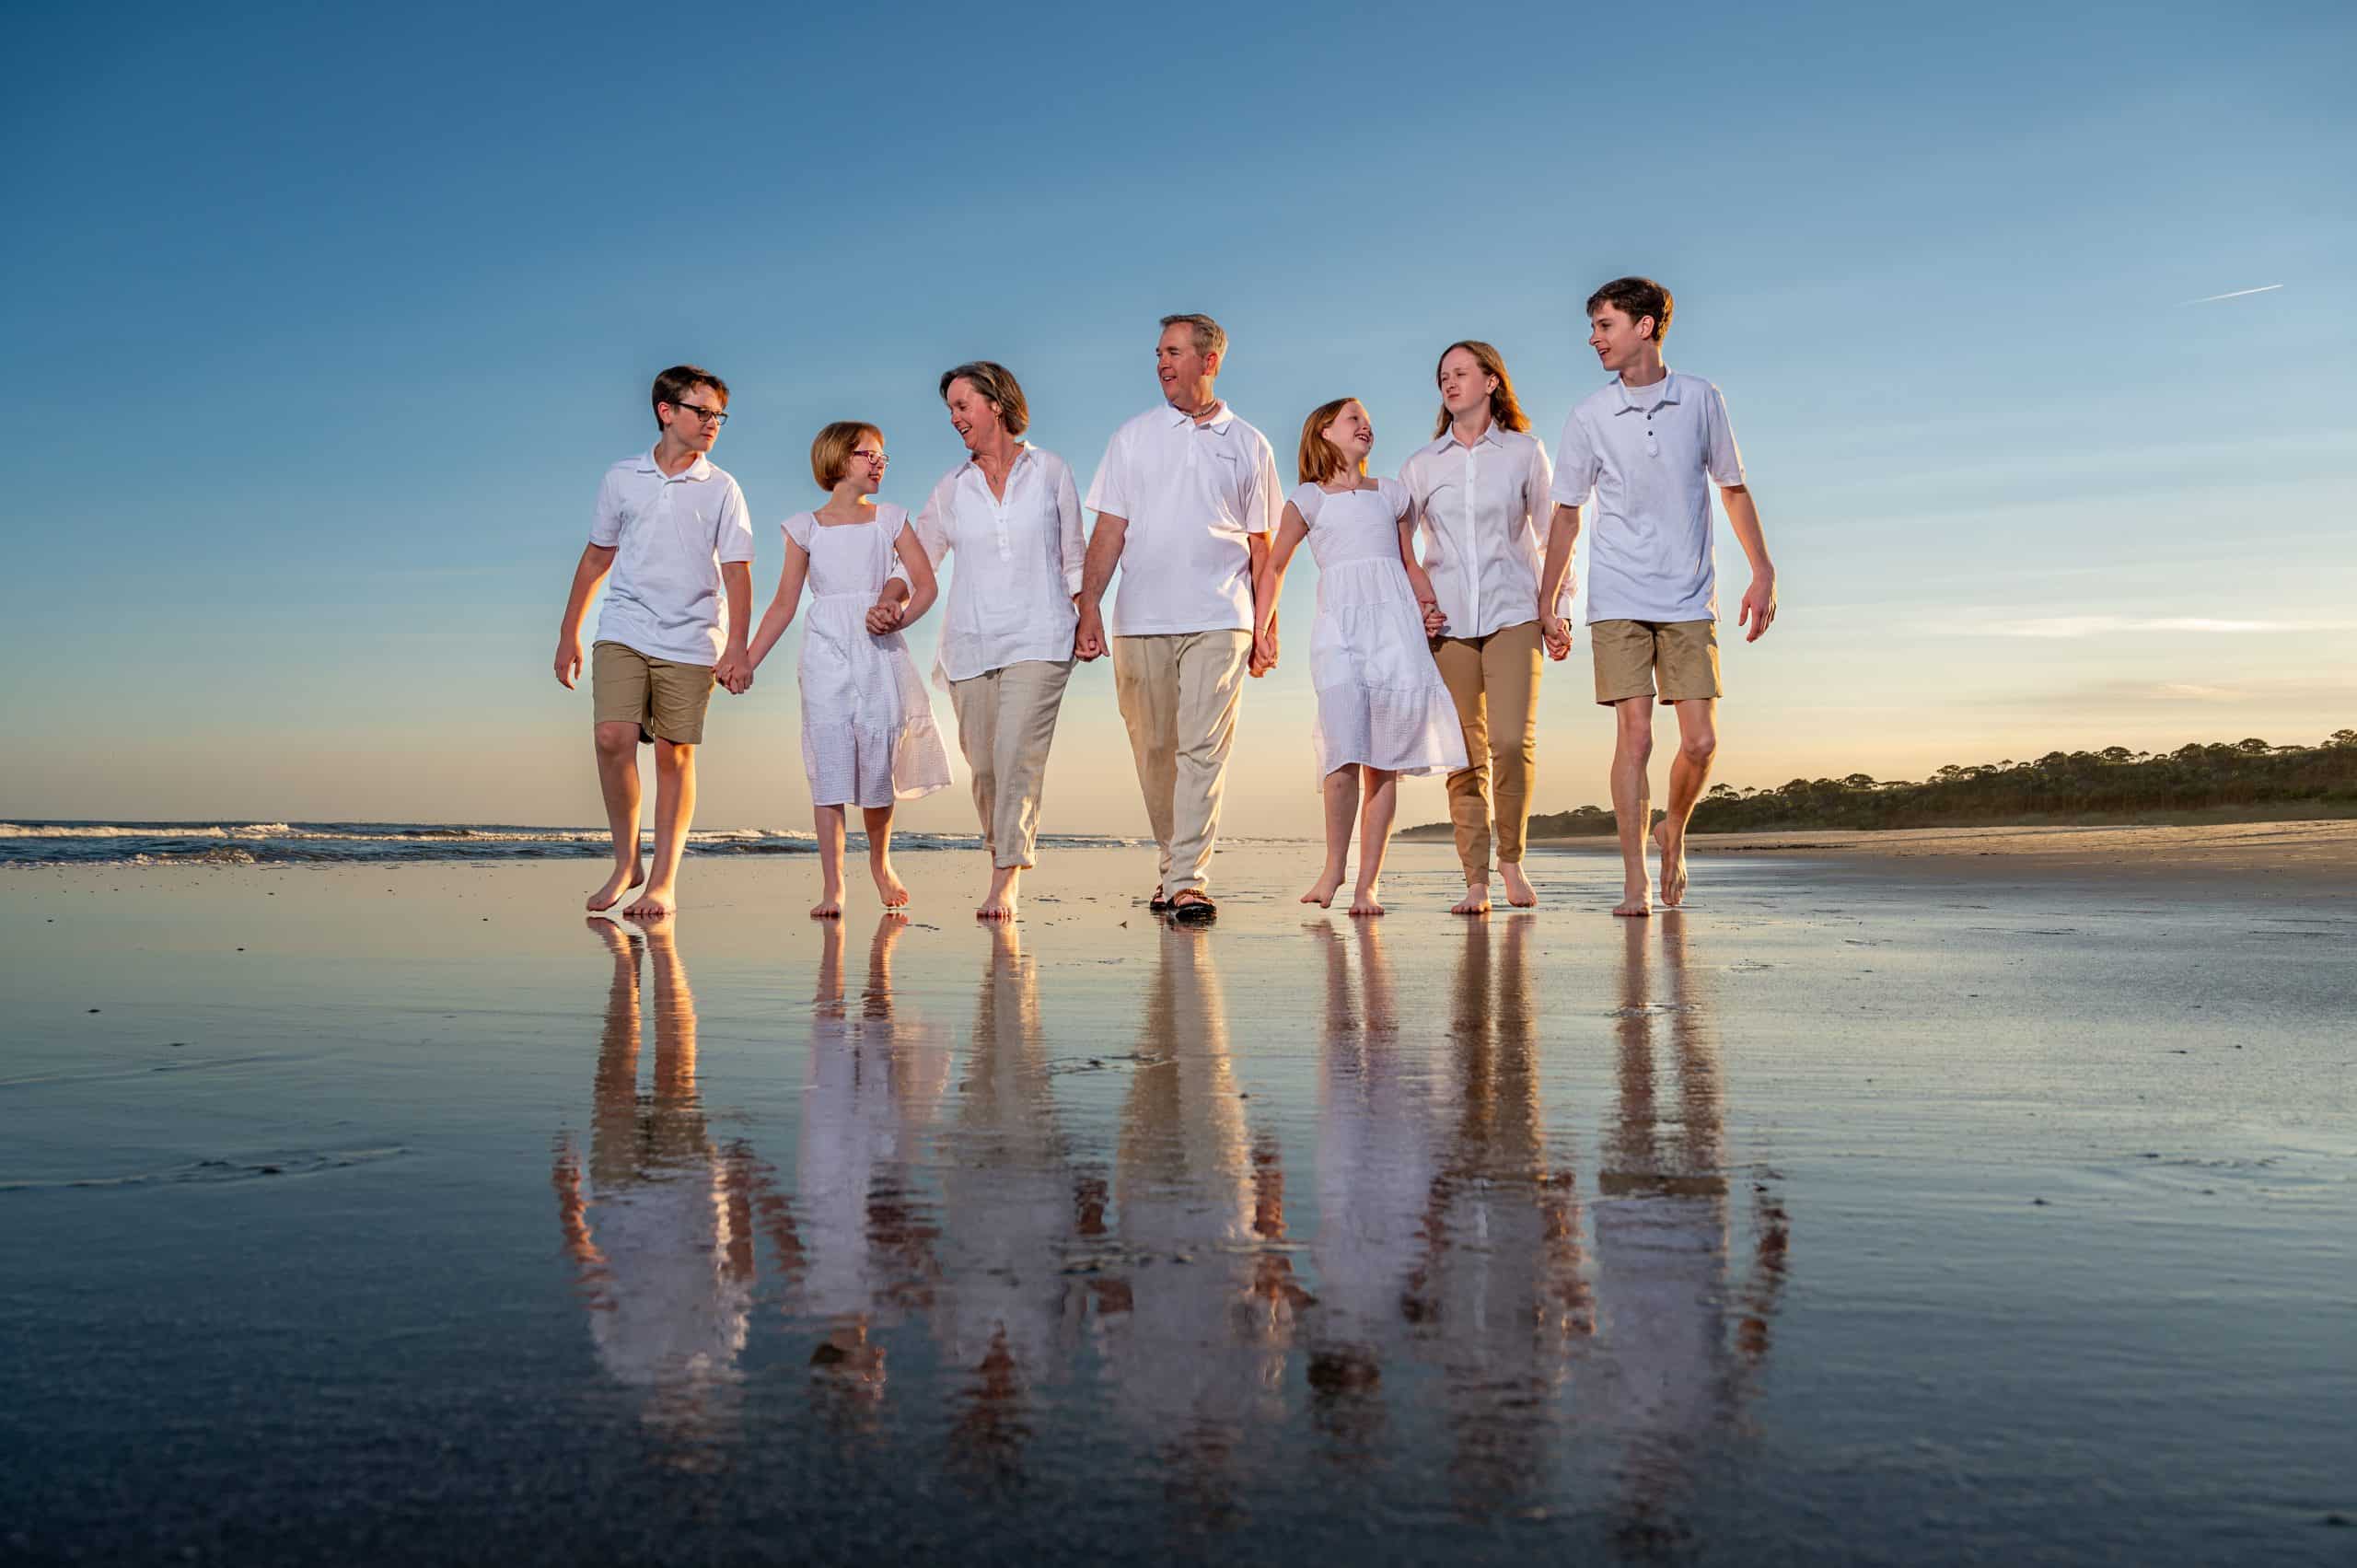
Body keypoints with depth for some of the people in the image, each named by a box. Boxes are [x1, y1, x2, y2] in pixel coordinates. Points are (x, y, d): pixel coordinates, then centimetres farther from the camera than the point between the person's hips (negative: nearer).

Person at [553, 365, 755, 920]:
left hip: (690, 641, -1)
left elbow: (737, 572, 0)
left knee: (674, 755, -1)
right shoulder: (622, 478, 8)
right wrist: (569, 634, 15)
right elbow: (597, 557, 15)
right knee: (613, 738, -14)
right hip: (623, 633, 1)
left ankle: (663, 881, 7)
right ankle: (626, 862, 4)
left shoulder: (721, 489, 4)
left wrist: (737, 647, -10)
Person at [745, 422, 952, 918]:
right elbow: (784, 603, 11)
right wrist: (746, 661, 6)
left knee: (878, 764, -3)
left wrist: (898, 616, -12)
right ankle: (832, 887, -3)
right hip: (826, 655, 0)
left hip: (880, 654, 1)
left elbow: (925, 584, 7)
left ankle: (881, 863, 22)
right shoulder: (806, 528, 11)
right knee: (829, 767, -6)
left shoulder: (890, 519, 12)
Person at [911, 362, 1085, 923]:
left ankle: (1005, 881, -16)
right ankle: (1004, 854, 24)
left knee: (1018, 755, -16)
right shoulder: (951, 488, 12)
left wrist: (1087, 617, 3)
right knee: (983, 764, 4)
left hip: (1038, 639, -3)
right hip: (970, 642, 3)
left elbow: (1074, 556, 12)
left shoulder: (1050, 473, 8)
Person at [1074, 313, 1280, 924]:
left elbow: (1262, 544, 11)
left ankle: (1190, 881, -14)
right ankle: (1172, 864, 20)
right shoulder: (1133, 437, 13)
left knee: (1203, 747, -11)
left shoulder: (1248, 445, 11)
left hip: (1218, 620, -2)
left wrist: (1264, 623, 3)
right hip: (1140, 620, 2)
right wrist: (1088, 606, -2)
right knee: (1154, 749, 5)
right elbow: (1109, 530, 8)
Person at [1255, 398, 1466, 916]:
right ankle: (1334, 867, -1)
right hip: (1339, 625, -2)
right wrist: (1262, 629, 9)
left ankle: (1367, 883, -3)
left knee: (1384, 760, -5)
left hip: (1395, 621, 3)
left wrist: (1429, 603, 5)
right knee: (1344, 752, -16)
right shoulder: (1308, 499, 14)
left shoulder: (1391, 494, 22)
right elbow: (1274, 567, 18)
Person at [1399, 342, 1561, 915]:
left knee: (1513, 742, -15)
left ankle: (1512, 859, 6)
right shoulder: (1421, 464, 12)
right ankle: (1476, 880, 3)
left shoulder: (1525, 452, 9)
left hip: (1512, 614, -1)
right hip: (1446, 620, 2)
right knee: (1465, 754, -2)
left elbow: (1552, 535, 11)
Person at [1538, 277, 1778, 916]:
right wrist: (1547, 603, 7)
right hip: (1618, 600, -1)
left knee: (1700, 741, -5)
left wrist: (1763, 573, 7)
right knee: (1635, 733, -8)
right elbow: (1566, 513, 9)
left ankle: (1673, 833, 25)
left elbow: (1733, 489, 11)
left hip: (1689, 600, 1)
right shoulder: (1589, 416, 2)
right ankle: (1634, 882, 0)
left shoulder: (1701, 400, 3)